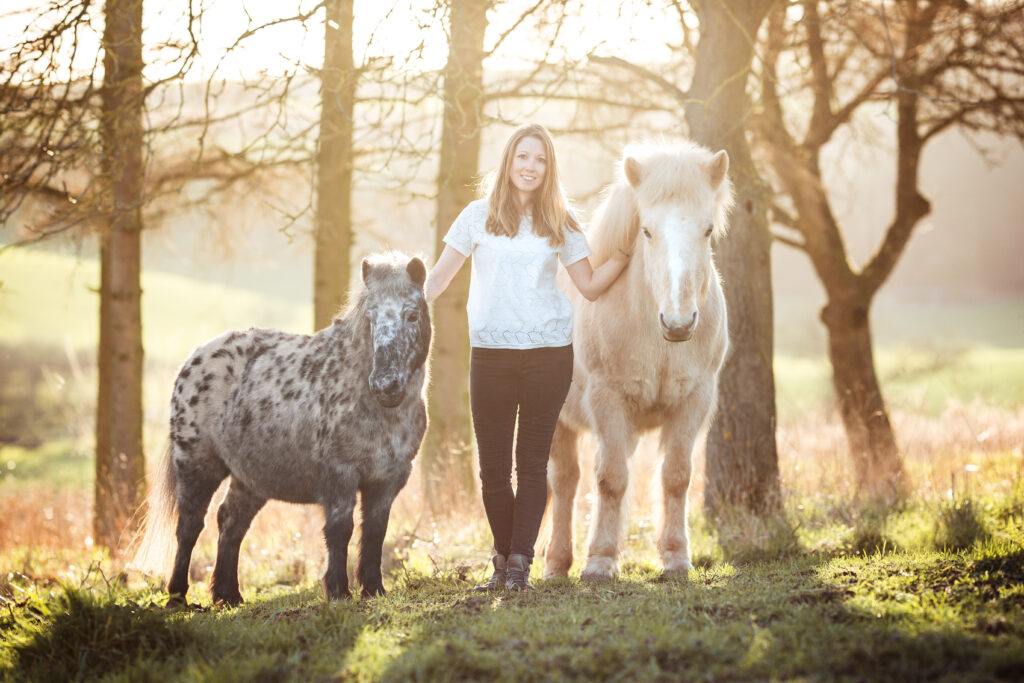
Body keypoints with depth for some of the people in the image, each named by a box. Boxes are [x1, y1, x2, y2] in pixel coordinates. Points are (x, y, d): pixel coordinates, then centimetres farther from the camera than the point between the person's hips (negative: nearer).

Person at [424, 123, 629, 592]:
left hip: (548, 353, 0)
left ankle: (520, 561, 3)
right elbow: (439, 277, 5)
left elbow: (590, 285, 11)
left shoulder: (559, 224, 8)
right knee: (493, 465, 3)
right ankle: (503, 559, 16)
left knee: (532, 462, 1)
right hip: (491, 354, 0)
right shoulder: (480, 216, 5)